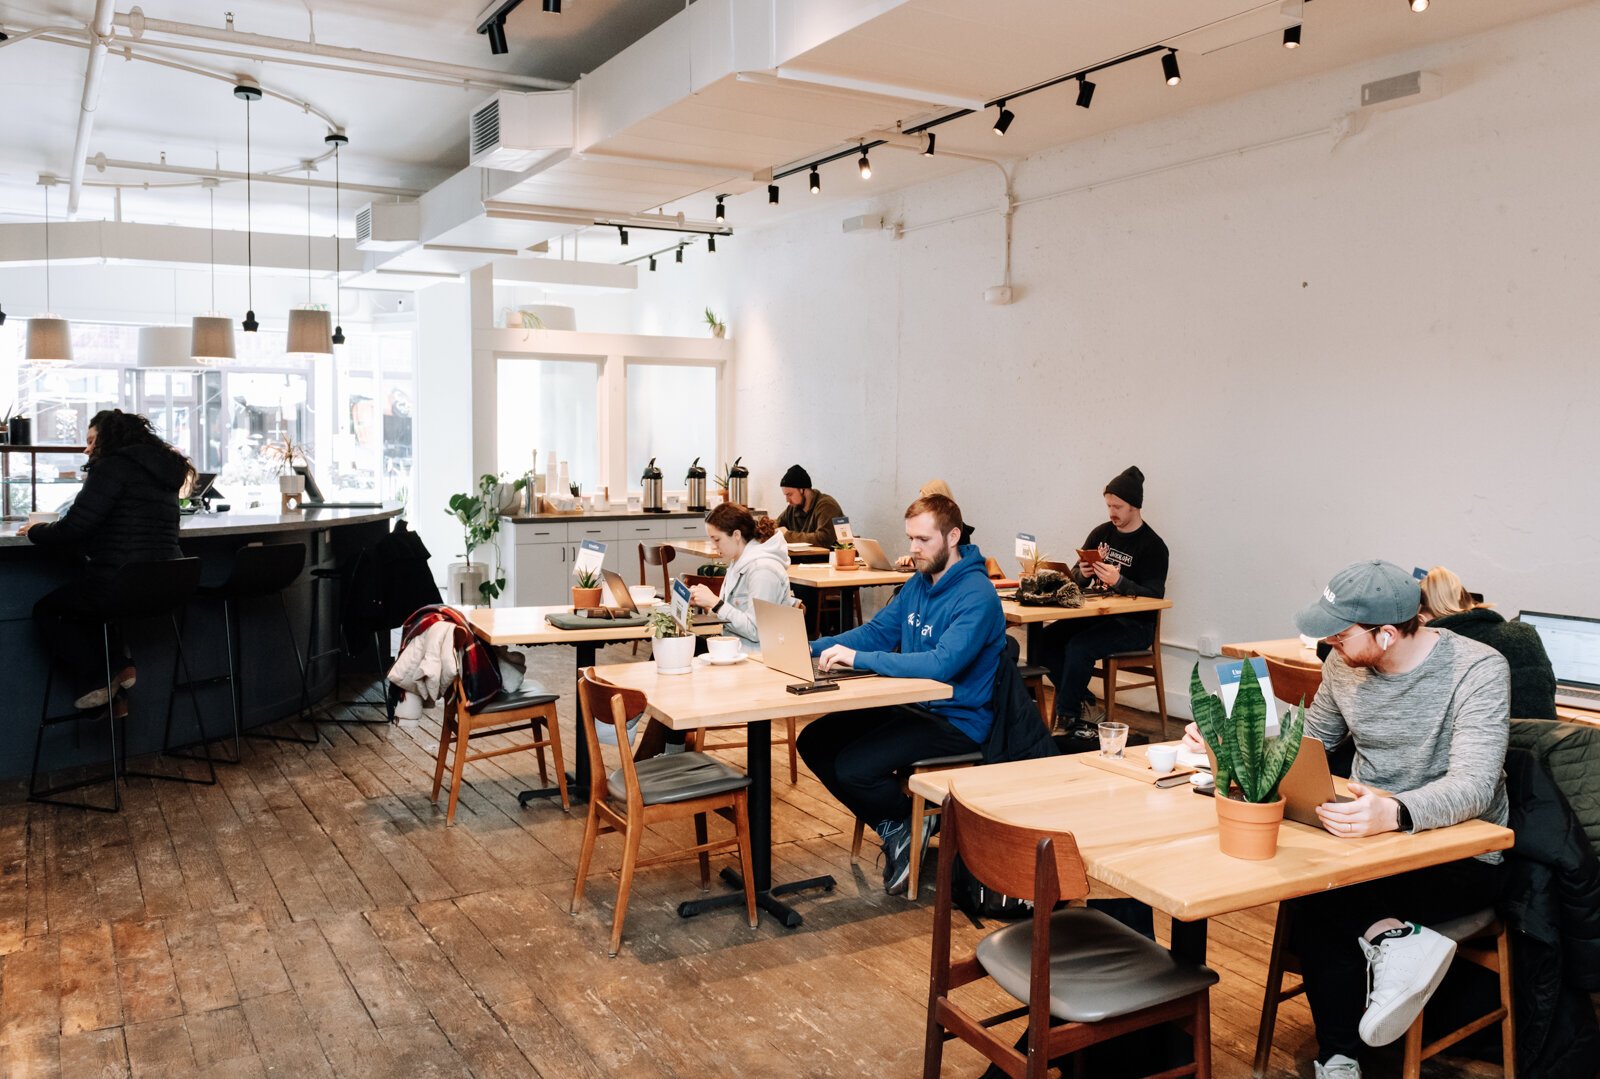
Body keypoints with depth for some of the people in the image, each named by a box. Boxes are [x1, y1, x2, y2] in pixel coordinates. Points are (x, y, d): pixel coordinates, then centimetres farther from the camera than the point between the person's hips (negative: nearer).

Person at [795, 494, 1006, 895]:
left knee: (853, 767, -24)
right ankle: (893, 830, 11)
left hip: (957, 722, -9)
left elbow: (942, 663, -32)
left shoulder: (977, 598, -20)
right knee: (814, 742, 0)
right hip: (910, 706, 9)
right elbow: (876, 632, 14)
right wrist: (815, 648, -2)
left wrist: (859, 659, -31)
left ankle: (909, 825, 8)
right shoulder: (918, 584, 9)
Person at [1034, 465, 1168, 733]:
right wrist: (1083, 573, -12)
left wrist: (1118, 581, -28)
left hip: (1133, 623, -7)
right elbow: (1076, 579, 14)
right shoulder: (1101, 533, 11)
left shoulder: (1153, 546, -8)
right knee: (1045, 638, -15)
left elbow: (1155, 597, -14)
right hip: (1096, 614, 7)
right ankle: (1082, 701, -3)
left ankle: (1067, 717, -11)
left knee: (1078, 647, -30)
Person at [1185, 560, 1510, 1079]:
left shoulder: (1478, 670, -17)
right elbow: (1310, 740, 15)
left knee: (1319, 889, -27)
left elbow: (1473, 787, -28)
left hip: (1462, 853, -6)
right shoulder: (1344, 664, -1)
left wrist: (1394, 813, -48)